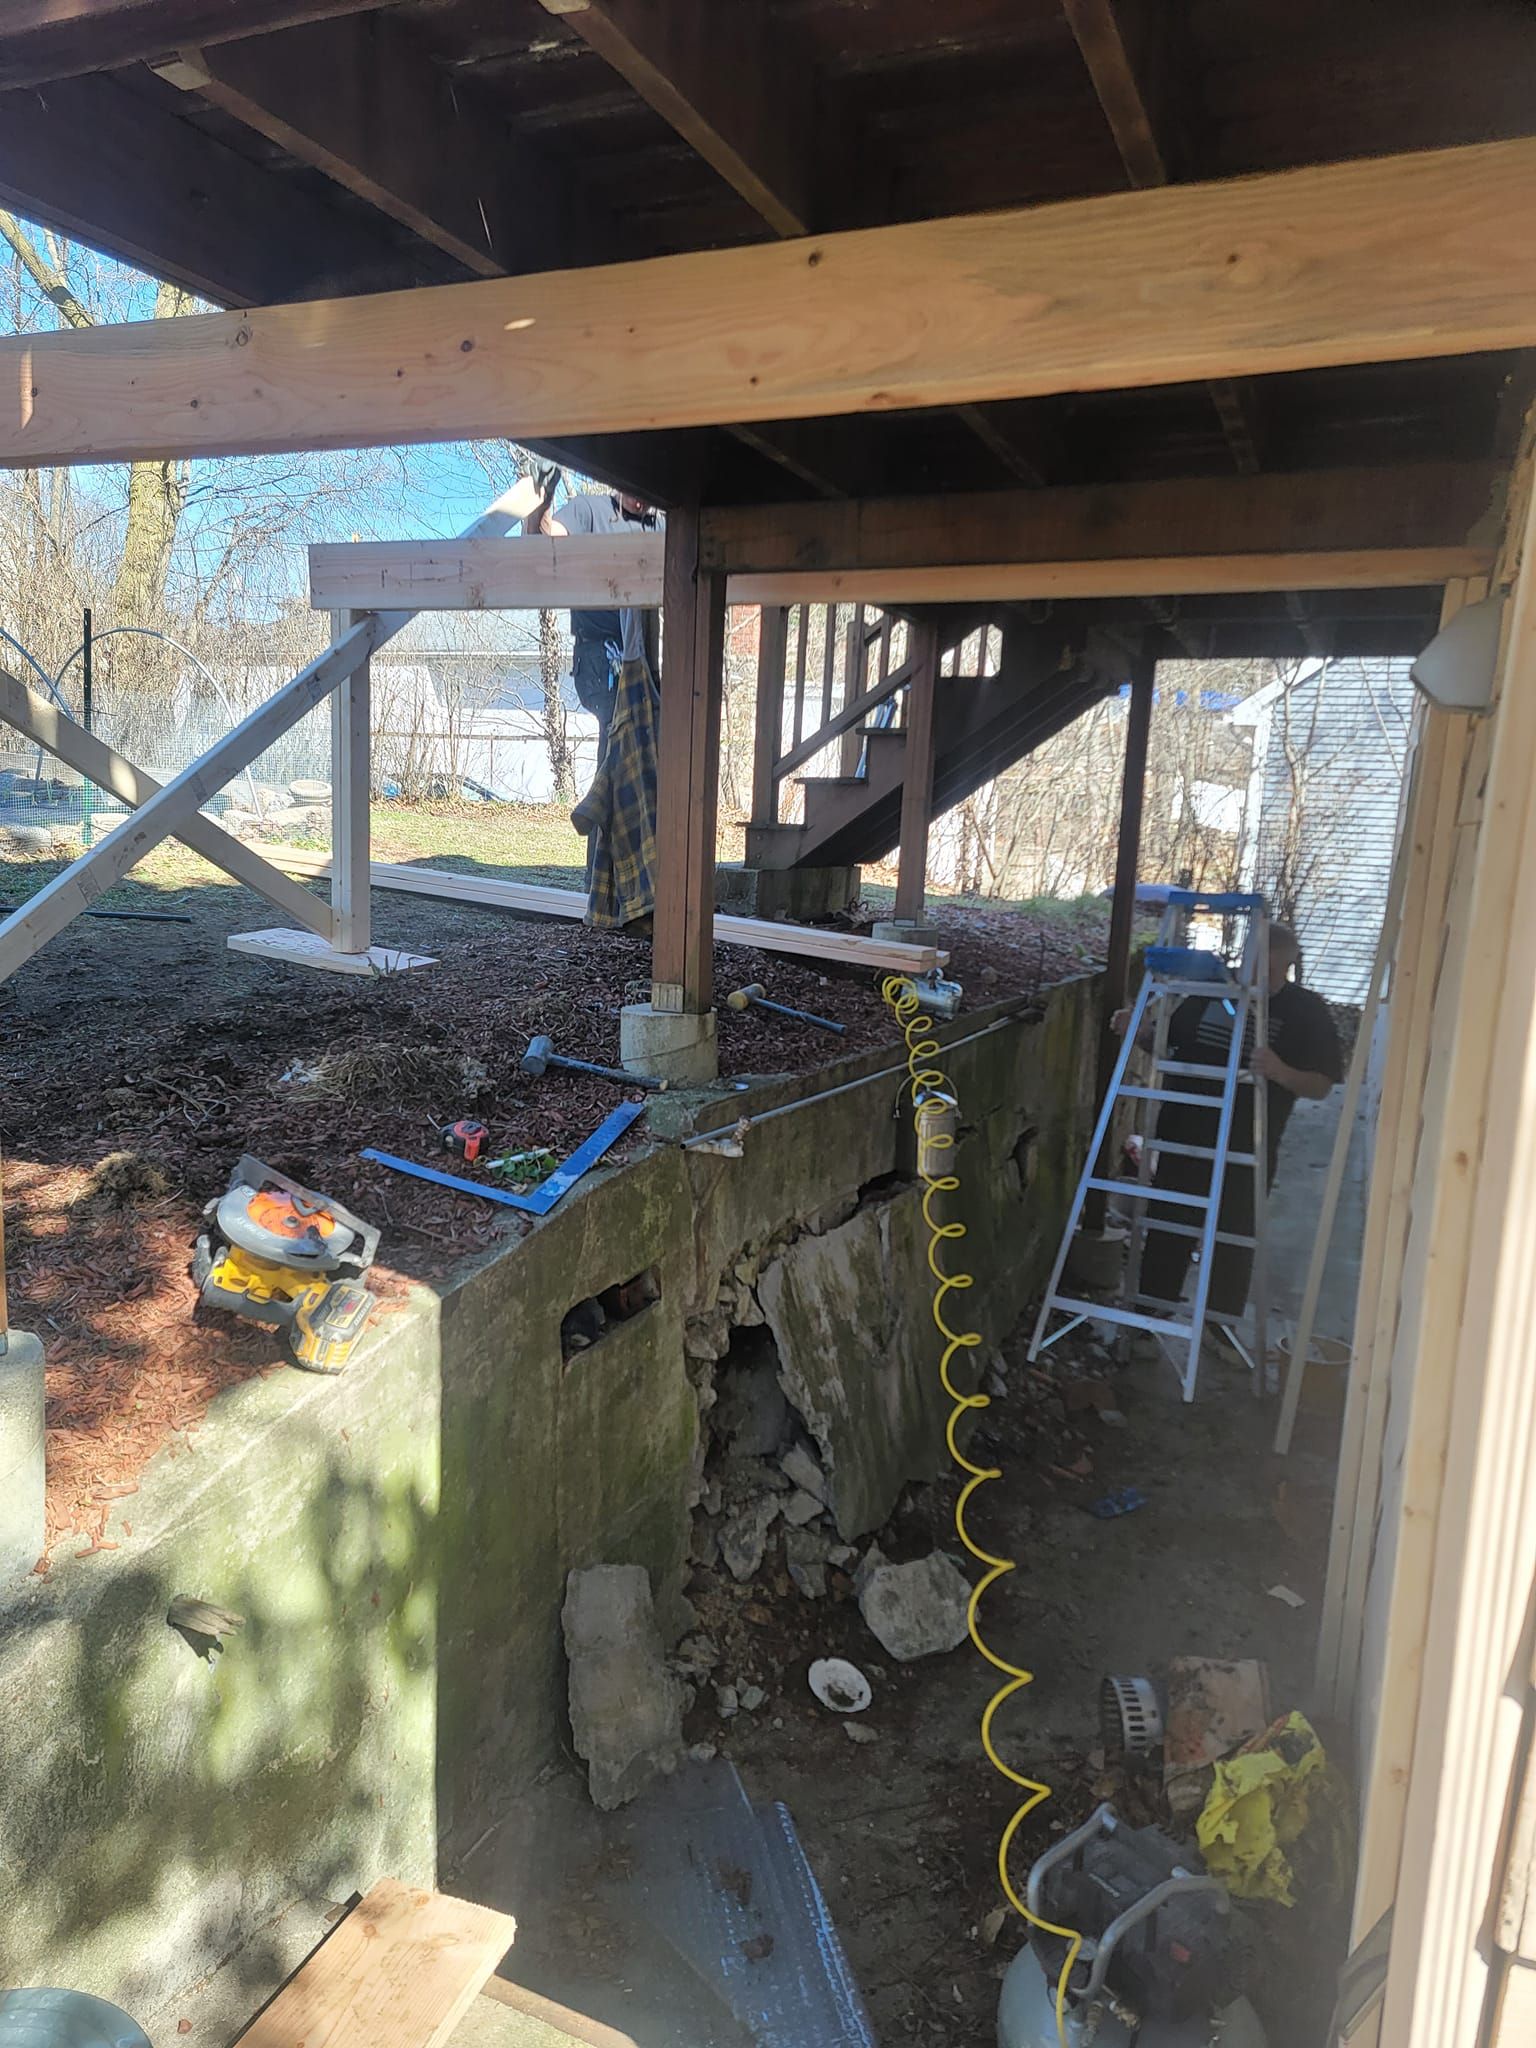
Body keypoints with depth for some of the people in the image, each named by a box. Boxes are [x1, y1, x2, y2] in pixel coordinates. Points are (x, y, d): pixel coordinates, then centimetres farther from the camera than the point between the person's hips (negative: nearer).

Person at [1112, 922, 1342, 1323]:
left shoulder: (1308, 1012, -3)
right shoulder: (1214, 989, 5)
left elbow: (1320, 1087, -7)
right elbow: (1167, 1041, 15)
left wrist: (1280, 1072, -26)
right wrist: (1136, 1029, -5)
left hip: (1246, 1150, -3)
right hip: (1182, 1137, 3)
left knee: (1232, 1240, 5)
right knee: (1167, 1229, 10)